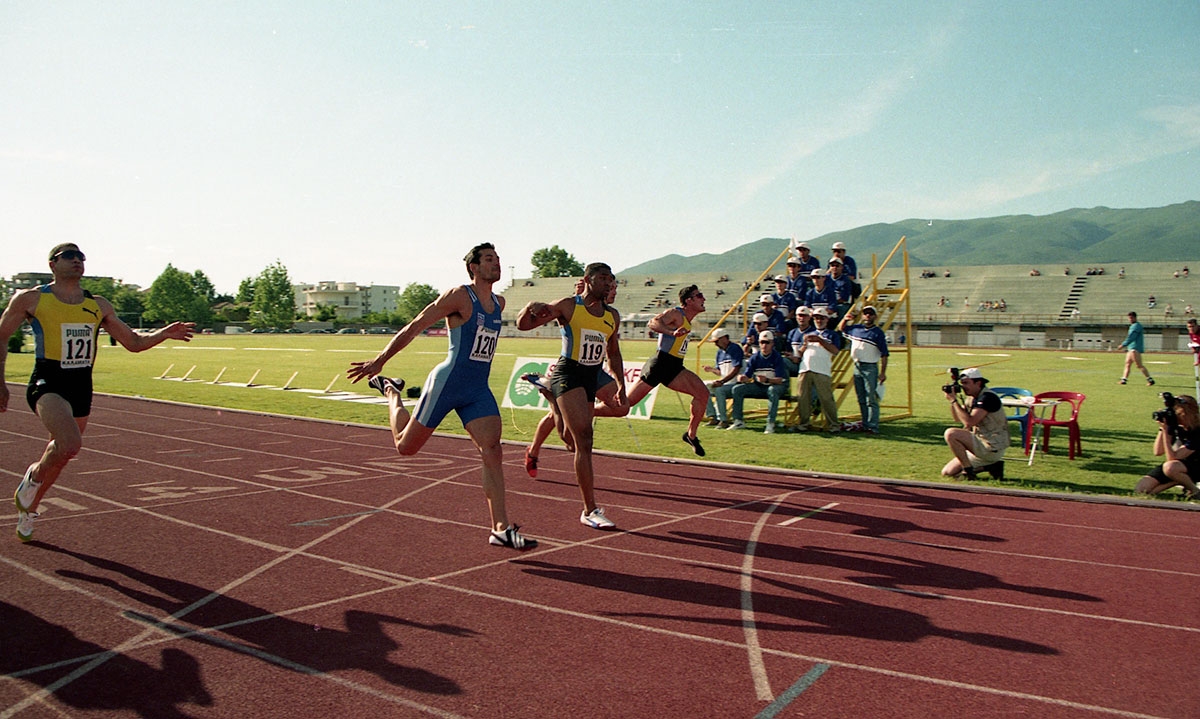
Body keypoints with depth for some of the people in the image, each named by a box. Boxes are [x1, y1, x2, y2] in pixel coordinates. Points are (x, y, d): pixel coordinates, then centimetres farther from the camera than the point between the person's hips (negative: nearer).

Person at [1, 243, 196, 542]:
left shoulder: (98, 305, 10)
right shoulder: (30, 299, -1)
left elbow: (133, 342, 13)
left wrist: (165, 333, -5)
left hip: (82, 388, 5)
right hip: (47, 384, -5)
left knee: (60, 454, 14)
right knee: (70, 444, -28)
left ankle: (28, 510, 40)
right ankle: (34, 475, 5)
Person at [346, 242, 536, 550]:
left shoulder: (499, 303, 11)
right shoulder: (459, 296, -11)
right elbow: (414, 328, -10)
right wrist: (379, 361, -13)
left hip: (479, 389, 6)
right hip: (447, 383, -5)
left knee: (492, 452, -9)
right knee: (406, 446, 8)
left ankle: (501, 529, -7)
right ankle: (391, 392, 37)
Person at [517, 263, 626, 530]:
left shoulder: (613, 316, 13)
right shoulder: (568, 306, -3)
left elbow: (613, 352, 26)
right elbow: (523, 325, -1)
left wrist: (621, 385, 21)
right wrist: (530, 308, -22)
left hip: (591, 378, 7)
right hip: (568, 374, -7)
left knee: (580, 441, 9)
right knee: (584, 439, -17)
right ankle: (590, 510, -16)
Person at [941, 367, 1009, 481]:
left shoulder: (988, 397, -17)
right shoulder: (973, 398, 11)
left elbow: (969, 422, -26)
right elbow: (957, 418, 15)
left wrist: (954, 400, -20)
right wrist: (952, 400, 0)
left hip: (992, 448, -9)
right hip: (982, 446, 10)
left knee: (950, 434, -23)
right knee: (947, 473, 5)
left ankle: (969, 471, -12)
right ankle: (990, 466, 10)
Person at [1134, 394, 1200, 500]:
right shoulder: (1175, 425, -8)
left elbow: (1172, 458, -30)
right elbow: (1158, 452, -10)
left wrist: (1165, 431, -34)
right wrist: (1161, 429, -20)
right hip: (1176, 463, 5)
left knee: (1170, 467, -41)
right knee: (1140, 489, -11)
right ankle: (1180, 481, 6)